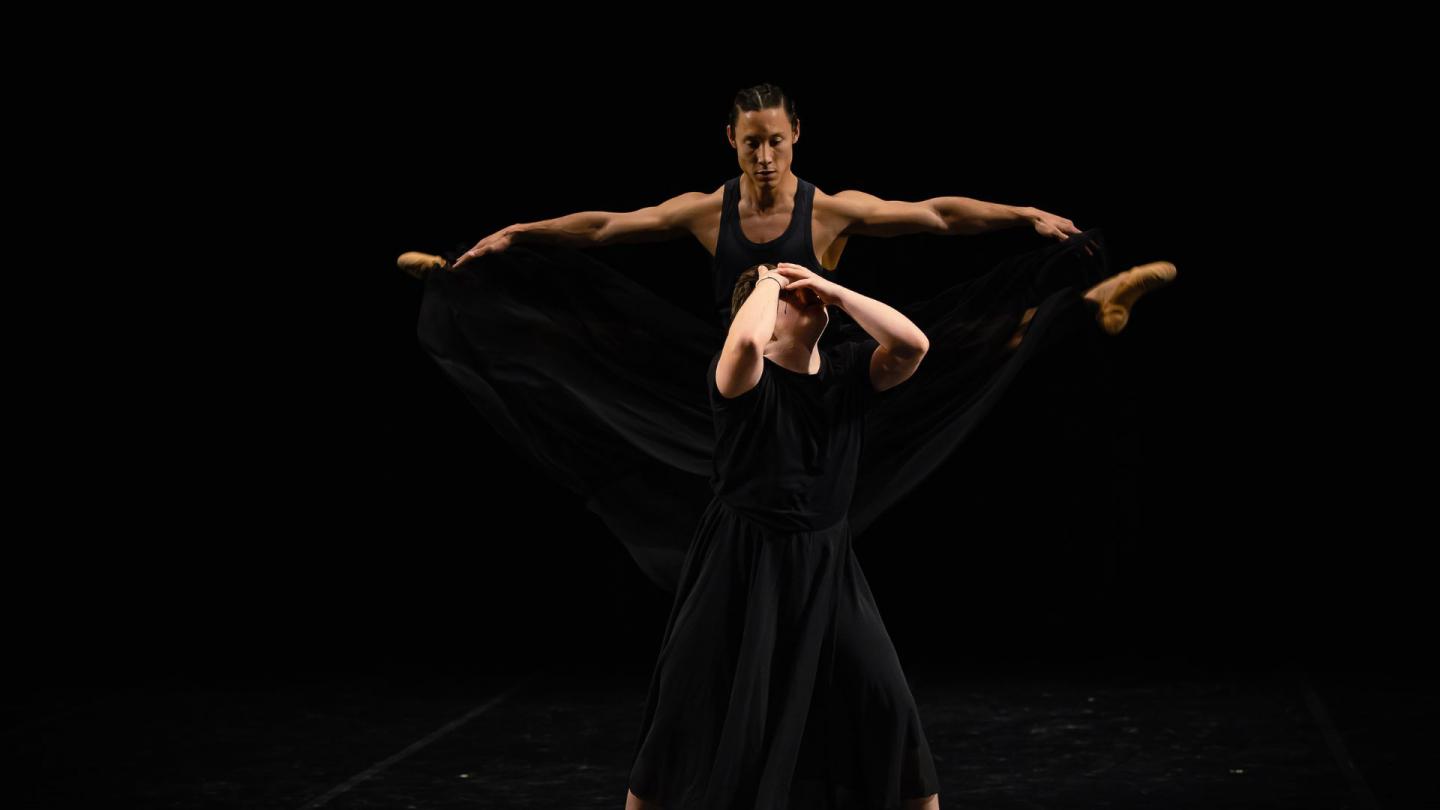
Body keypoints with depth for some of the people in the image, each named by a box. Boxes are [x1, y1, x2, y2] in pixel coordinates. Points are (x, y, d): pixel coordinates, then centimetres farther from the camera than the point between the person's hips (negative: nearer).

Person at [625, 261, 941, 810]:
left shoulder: (848, 368, 0)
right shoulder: (746, 375, -15)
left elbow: (912, 345, -17)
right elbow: (745, 341, -39)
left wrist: (836, 292, -16)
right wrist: (768, 281, -20)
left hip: (825, 565, 4)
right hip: (740, 564, -4)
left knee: (884, 697, 3)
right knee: (694, 705, 4)